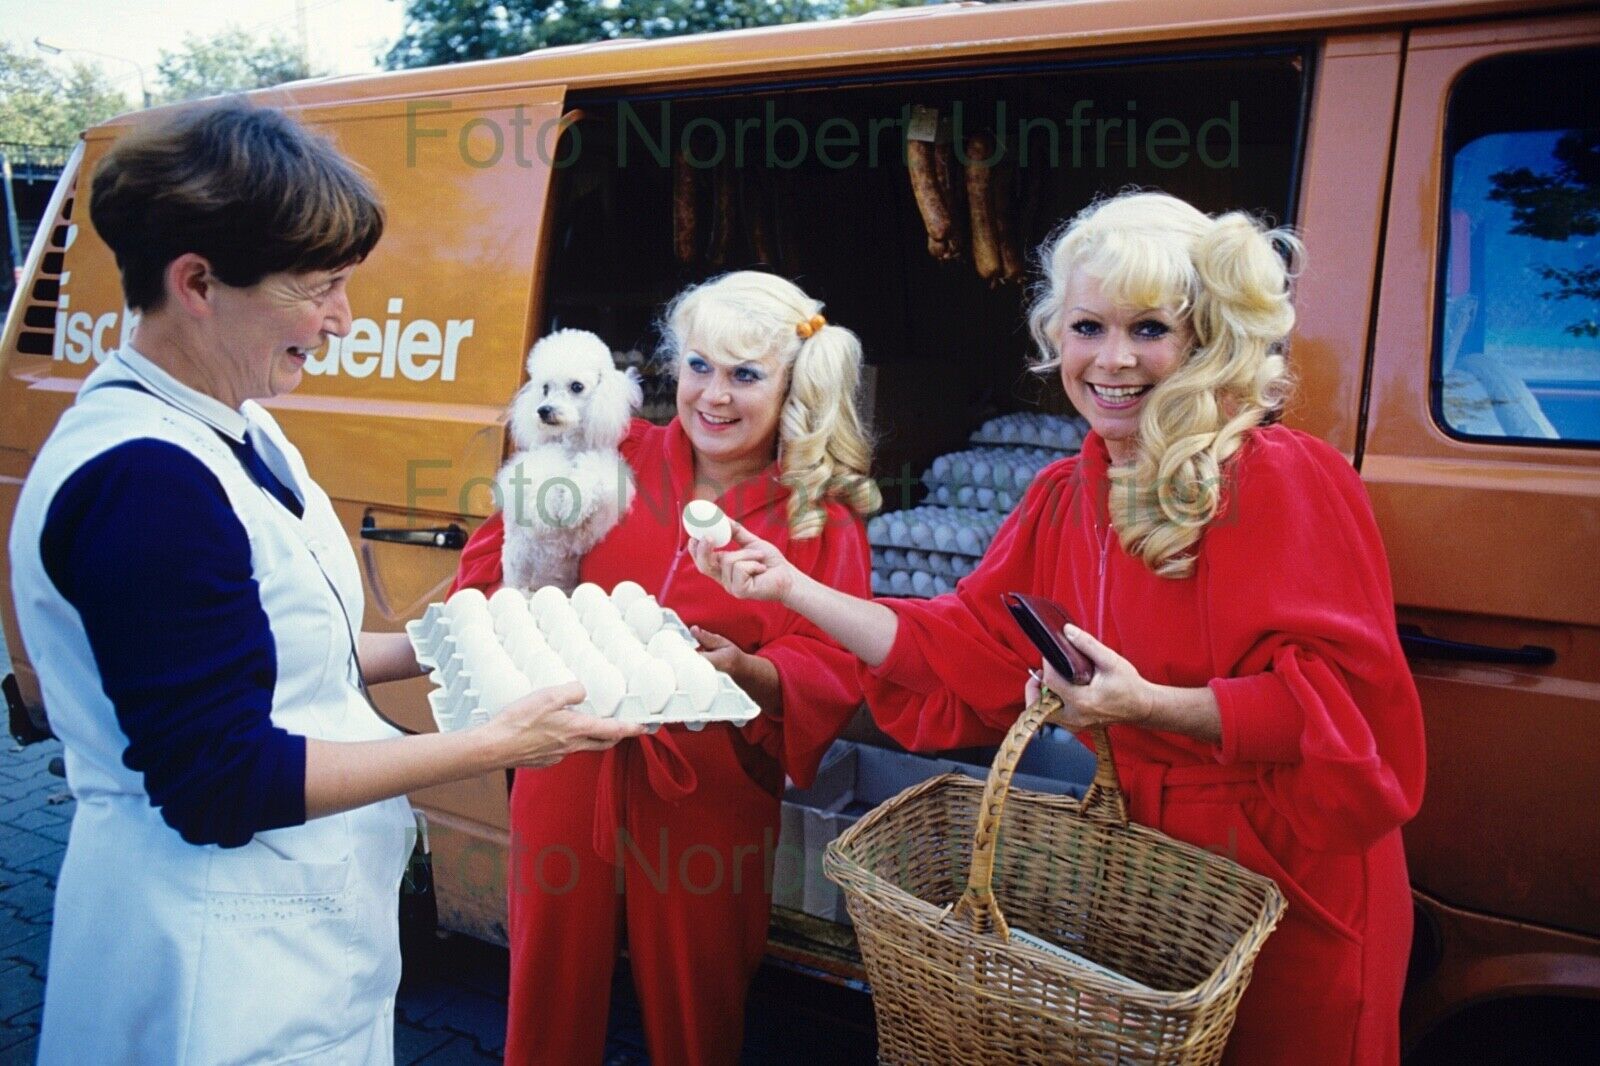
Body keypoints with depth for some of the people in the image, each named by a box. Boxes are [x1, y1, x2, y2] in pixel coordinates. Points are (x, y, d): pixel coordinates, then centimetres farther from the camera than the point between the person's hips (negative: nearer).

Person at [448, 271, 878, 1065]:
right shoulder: (614, 460, 0)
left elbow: (832, 670, -7)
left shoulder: (820, 522, -3)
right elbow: (502, 554, 3)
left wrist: (745, 670, -26)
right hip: (571, 773, 2)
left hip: (708, 798, -1)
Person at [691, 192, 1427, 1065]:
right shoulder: (1062, 499, 2)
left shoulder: (1288, 480, -17)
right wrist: (792, 587, -7)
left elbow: (1339, 700, -21)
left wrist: (1149, 706, -33)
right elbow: (964, 652, -2)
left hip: (1295, 886, -5)